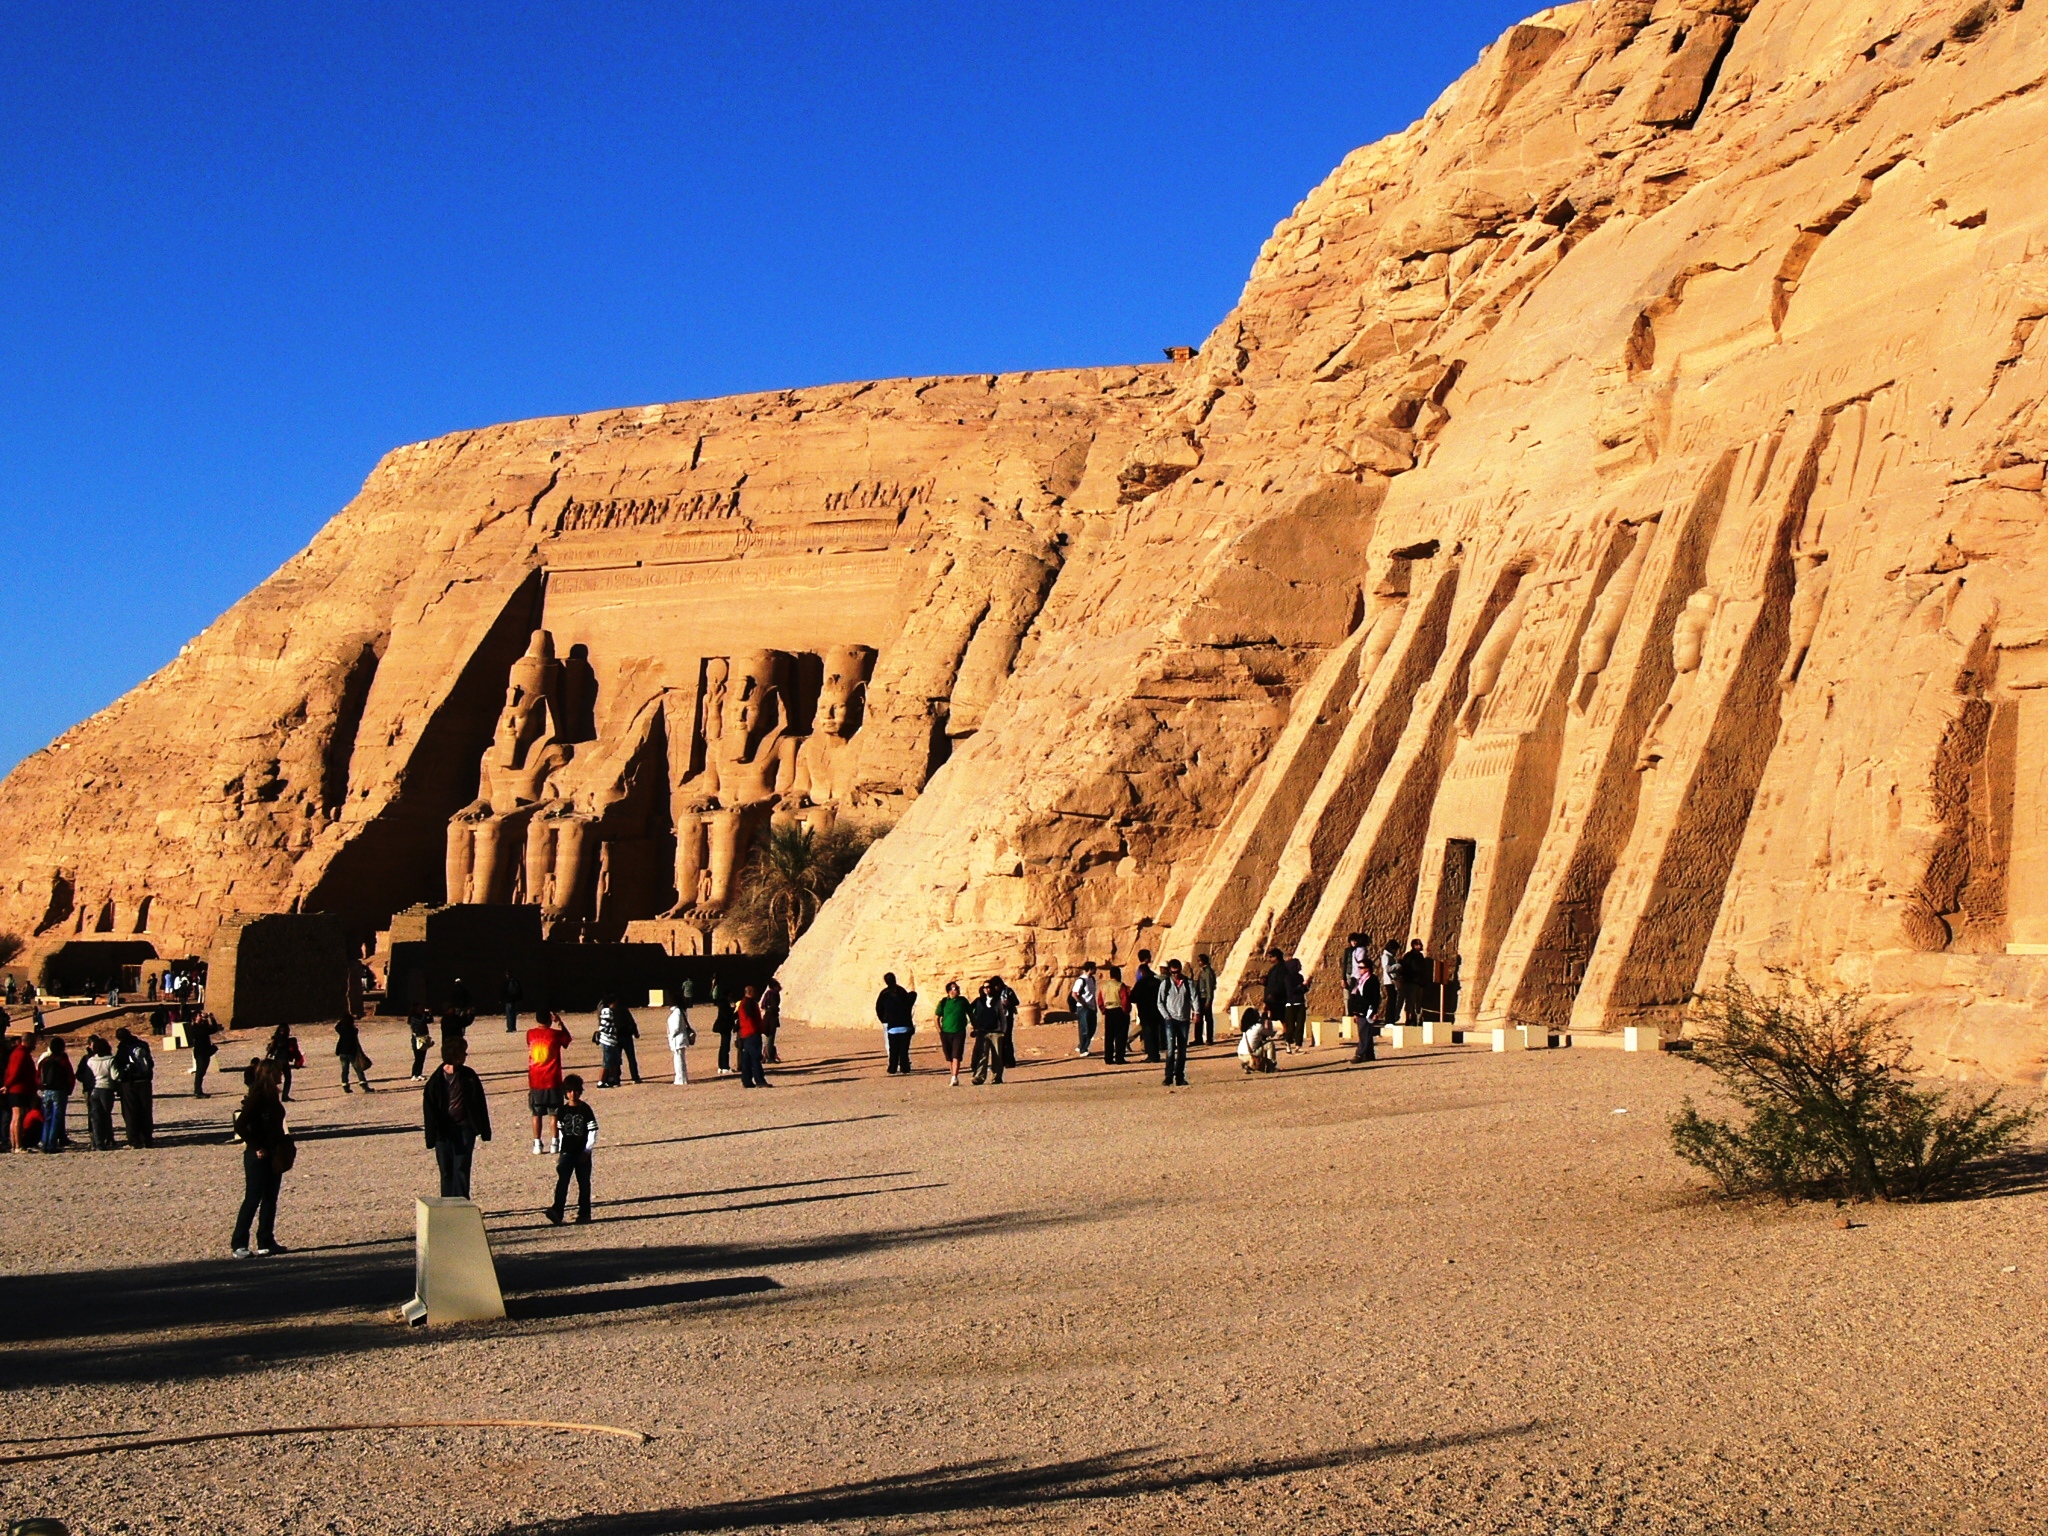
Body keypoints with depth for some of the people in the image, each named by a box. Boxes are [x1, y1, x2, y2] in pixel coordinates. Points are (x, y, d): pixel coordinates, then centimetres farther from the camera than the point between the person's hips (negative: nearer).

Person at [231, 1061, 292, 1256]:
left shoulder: (272, 1096, 9)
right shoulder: (256, 1098, -17)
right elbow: (240, 1126, -22)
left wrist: (284, 1145, 7)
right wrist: (257, 1147, -17)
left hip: (273, 1156, 9)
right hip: (258, 1157, -9)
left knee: (270, 1199, 11)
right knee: (252, 1199, -3)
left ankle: (266, 1242, 17)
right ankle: (239, 1244, 3)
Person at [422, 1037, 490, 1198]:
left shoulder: (469, 1076, 3)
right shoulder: (437, 1080, -2)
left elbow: (480, 1104, 7)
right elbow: (429, 1109, -1)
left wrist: (484, 1130, 6)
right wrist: (433, 1135, -9)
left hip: (465, 1129, 0)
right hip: (444, 1130, 0)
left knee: (461, 1168, -7)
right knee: (446, 1171, 6)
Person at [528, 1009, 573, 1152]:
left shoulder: (530, 1034, 0)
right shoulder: (555, 1034, -8)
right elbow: (568, 1039, 14)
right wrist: (560, 1022, 13)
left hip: (535, 1081, 2)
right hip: (553, 1081, -2)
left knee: (536, 1114, 8)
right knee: (555, 1114, 5)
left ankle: (537, 1144, 5)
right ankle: (554, 1143, 2)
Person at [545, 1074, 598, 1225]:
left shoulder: (585, 1110, -5)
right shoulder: (562, 1111, 5)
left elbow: (593, 1131, -4)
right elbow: (560, 1132, 13)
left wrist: (587, 1150, -10)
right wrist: (559, 1151, 11)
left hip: (582, 1153, -2)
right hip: (567, 1152, 2)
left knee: (584, 1183, 6)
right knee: (562, 1182, -11)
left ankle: (584, 1213, 14)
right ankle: (557, 1211, -20)